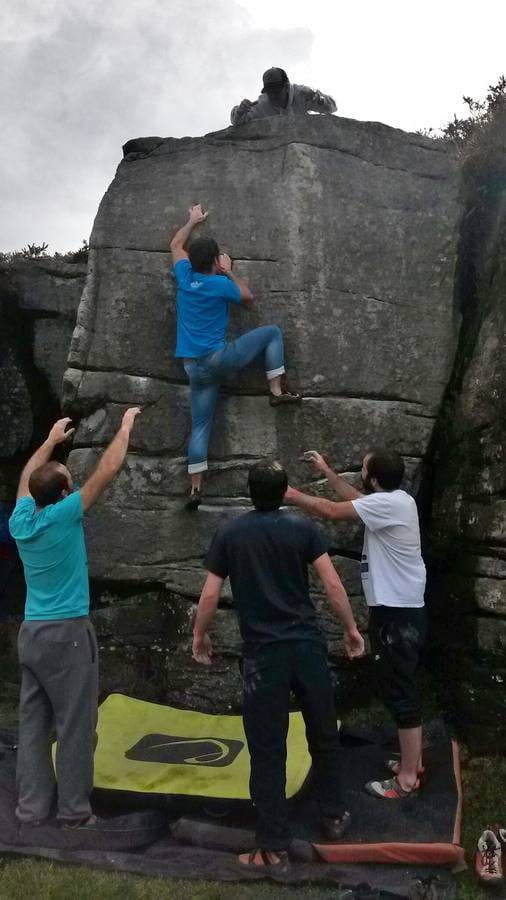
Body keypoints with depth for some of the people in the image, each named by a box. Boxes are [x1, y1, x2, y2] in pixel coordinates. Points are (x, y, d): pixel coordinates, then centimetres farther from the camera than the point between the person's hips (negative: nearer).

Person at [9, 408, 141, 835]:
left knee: (34, 724, 10)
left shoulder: (21, 518, 3)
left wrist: (51, 440, 34)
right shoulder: (63, 515, -14)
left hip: (31, 632, 7)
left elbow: (27, 478, 24)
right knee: (75, 727, 1)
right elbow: (108, 469, -10)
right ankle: (75, 813, 8)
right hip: (66, 633, -7)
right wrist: (126, 426, 3)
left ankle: (32, 809, 17)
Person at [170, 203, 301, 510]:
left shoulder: (185, 276, 6)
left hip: (194, 367, 5)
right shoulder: (221, 284, -7)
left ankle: (196, 488, 3)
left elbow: (176, 245, 27)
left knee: (200, 426, 8)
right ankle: (277, 392, 3)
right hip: (219, 358, -5)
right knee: (273, 332, 10)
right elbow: (248, 297, 13)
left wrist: (193, 221, 39)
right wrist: (229, 272, 19)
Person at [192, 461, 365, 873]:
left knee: (268, 751, 6)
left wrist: (200, 635, 17)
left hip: (263, 652, -1)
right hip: (308, 644, 2)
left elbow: (210, 595, 1)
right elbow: (333, 584, -5)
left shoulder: (230, 533, 0)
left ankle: (274, 849, 12)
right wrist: (351, 629, 8)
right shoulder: (303, 526, -1)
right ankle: (334, 815, 37)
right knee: (324, 734, 20)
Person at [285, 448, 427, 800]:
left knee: (402, 694, -1)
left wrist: (291, 494, -9)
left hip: (396, 613, -10)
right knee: (405, 690, 19)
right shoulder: (395, 500, 7)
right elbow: (355, 499, 23)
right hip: (402, 609, 10)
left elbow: (332, 511, -22)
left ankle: (408, 777, 10)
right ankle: (412, 761, 32)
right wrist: (327, 472, 25)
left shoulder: (388, 503, -22)